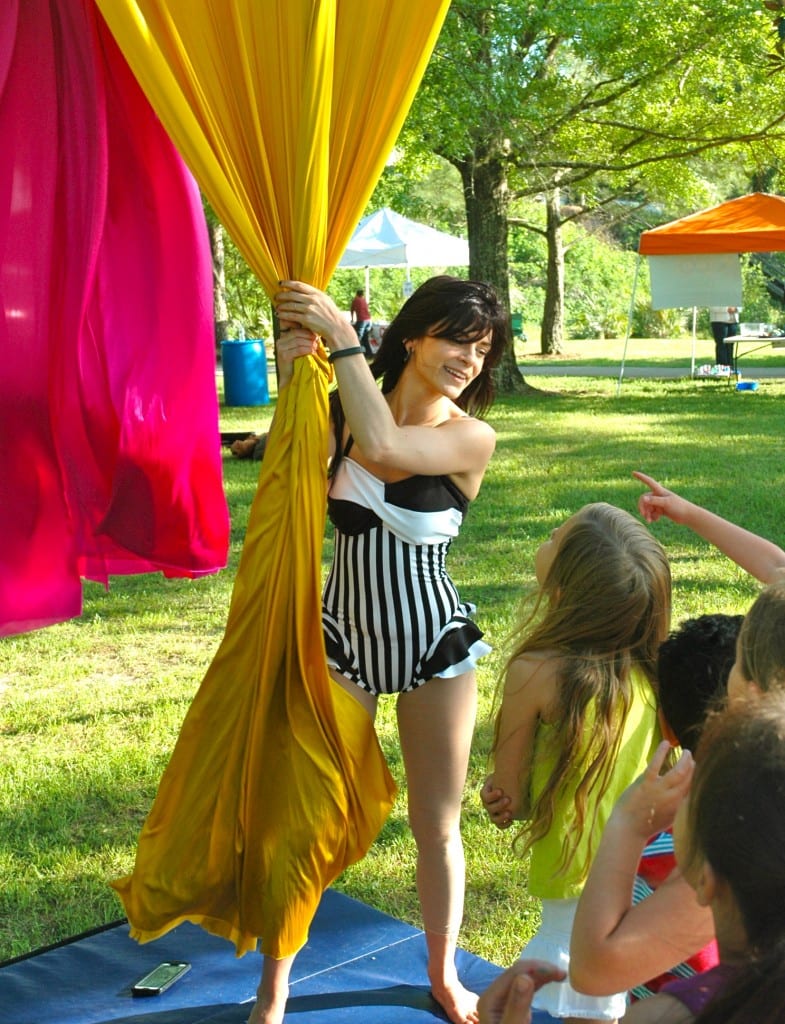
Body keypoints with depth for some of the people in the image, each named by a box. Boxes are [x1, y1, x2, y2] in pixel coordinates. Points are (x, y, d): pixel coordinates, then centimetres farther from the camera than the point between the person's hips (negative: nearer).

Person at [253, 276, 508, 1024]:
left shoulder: (470, 440, -12)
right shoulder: (343, 410, -3)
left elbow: (384, 445, -30)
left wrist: (341, 337, -26)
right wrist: (295, 375, -21)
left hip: (433, 645, -1)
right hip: (343, 636, 2)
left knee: (437, 825, 13)